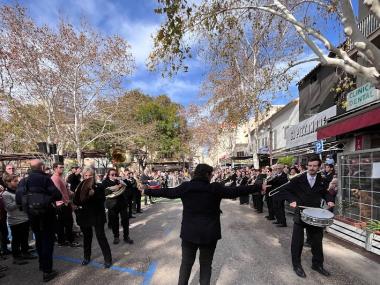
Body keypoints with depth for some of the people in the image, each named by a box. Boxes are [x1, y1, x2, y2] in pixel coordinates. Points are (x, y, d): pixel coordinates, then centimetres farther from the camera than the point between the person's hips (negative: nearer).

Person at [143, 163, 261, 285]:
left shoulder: (185, 187, -6)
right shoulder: (216, 188, -12)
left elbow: (166, 192, 3)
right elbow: (236, 191, -7)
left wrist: (147, 191, 18)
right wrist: (258, 187, 4)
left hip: (189, 233, 2)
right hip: (209, 234, -2)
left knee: (186, 263, 19)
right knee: (205, 265, 17)